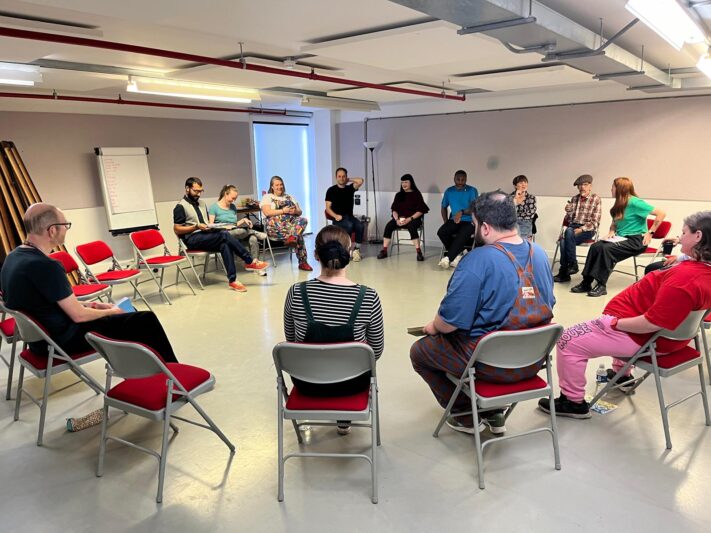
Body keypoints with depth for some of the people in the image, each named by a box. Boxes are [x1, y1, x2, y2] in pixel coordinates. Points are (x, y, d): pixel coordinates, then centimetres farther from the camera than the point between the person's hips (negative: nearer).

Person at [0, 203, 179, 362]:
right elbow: (79, 316, -21)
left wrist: (87, 304, 11)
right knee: (147, 322, -2)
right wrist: (110, 311, -2)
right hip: (64, 339, -10)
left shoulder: (14, 256, 1)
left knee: (132, 316, 21)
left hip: (42, 336, 10)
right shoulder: (46, 266, -28)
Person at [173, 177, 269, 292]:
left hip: (205, 235, 7)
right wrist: (196, 226, -17)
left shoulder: (202, 203, 21)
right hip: (192, 239, -7)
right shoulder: (180, 207, -2)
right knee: (225, 235, -29)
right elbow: (177, 230, -7)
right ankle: (250, 262, -24)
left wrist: (211, 226, 1)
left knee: (225, 244, -28)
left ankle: (232, 280, -33)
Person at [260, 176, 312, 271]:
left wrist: (295, 211, -5)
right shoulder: (267, 197, 10)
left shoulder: (289, 197, 25)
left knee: (303, 220, -30)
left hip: (292, 221, 4)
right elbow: (267, 212, -8)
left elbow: (299, 212, 19)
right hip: (276, 224, -4)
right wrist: (283, 211, -12)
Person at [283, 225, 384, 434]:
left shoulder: (296, 293, -18)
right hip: (351, 382, -1)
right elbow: (377, 350, -7)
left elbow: (291, 338, 0)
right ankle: (344, 417, 37)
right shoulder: (368, 297, -21)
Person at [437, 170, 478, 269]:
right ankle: (456, 255, -13)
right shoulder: (449, 191, 10)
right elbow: (444, 207, 20)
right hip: (453, 220, 4)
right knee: (441, 232, -26)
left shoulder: (472, 191, -1)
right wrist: (446, 222, 5)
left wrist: (462, 212, -26)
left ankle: (448, 257, -30)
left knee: (462, 235, -36)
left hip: (469, 221, -4)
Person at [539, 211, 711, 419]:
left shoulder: (685, 277, -32)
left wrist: (615, 323, -21)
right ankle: (622, 374, 45)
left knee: (568, 341, -7)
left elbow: (652, 323, -33)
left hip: (642, 336, -10)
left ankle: (573, 402, 7)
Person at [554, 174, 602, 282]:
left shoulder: (596, 199, 1)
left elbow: (595, 222, -5)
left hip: (588, 229, -4)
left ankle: (572, 264, -23)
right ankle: (564, 273, -25)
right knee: (563, 240, -30)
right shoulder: (574, 199, 16)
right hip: (573, 227, 4)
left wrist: (581, 229, -17)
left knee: (569, 232, -35)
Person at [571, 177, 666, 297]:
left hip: (636, 240, -7)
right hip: (621, 238, 7)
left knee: (606, 249, -31)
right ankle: (586, 283, -22)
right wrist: (611, 232, 2)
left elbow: (661, 214, -15)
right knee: (595, 246, -19)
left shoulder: (635, 203, -12)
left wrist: (650, 233, -15)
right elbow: (614, 223, 25)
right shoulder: (619, 204, 13)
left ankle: (601, 285, -27)